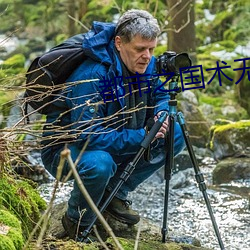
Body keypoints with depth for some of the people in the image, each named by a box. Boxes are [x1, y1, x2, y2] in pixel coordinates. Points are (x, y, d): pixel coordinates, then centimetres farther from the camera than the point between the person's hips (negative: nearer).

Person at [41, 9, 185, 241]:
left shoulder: (147, 65, -8)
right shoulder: (91, 76, -33)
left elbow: (160, 95, 11)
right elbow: (89, 136, -35)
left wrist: (161, 114, -13)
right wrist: (142, 137, -34)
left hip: (115, 141, 8)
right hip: (65, 148, -8)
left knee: (175, 135, -4)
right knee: (99, 164, -41)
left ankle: (115, 193, 6)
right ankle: (77, 222, -9)